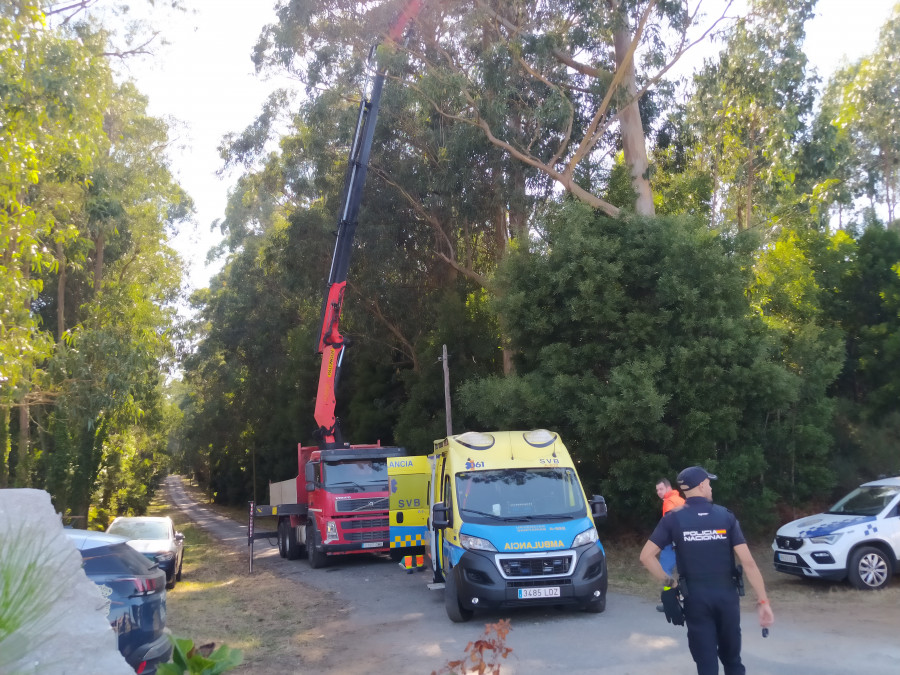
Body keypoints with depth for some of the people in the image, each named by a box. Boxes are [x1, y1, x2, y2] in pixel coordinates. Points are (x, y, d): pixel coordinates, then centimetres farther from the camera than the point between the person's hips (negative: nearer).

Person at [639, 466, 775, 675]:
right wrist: (763, 601, -7)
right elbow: (748, 562, -9)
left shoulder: (673, 519, -4)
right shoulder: (726, 516, -3)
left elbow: (646, 556, -10)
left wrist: (667, 581, 2)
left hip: (695, 598, -1)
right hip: (726, 595, 1)